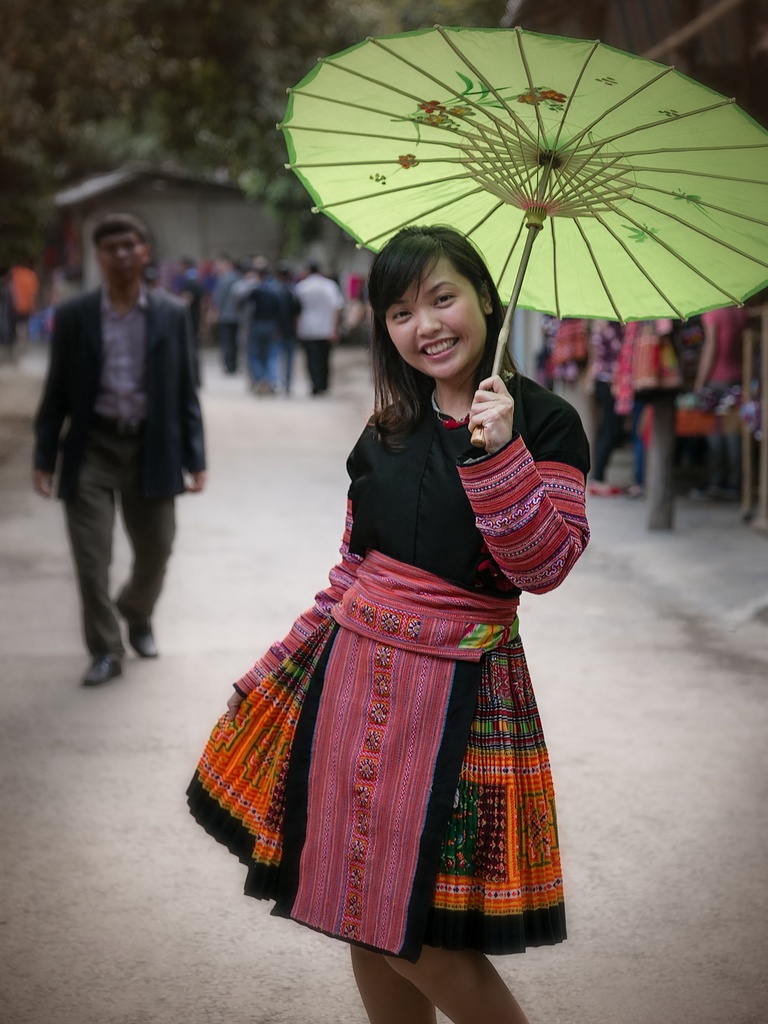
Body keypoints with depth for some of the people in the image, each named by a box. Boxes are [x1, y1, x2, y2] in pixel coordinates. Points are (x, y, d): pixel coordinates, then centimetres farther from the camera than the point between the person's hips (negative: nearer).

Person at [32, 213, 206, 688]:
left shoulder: (173, 314, 1)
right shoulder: (74, 315, -1)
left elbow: (186, 390, 3)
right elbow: (58, 392, 2)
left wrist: (195, 458, -1)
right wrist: (45, 458, -1)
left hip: (151, 447, 1)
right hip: (92, 448, -1)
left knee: (155, 550, 12)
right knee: (91, 557, -2)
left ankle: (138, 616, 42)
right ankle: (106, 650, 13)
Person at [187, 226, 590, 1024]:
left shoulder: (543, 424, -7)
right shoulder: (388, 429, 9)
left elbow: (545, 566, -16)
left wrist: (498, 453, -25)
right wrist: (292, 659, 18)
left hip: (453, 689, -5)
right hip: (352, 672, 6)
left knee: (414, 936, -4)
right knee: (364, 913, 12)